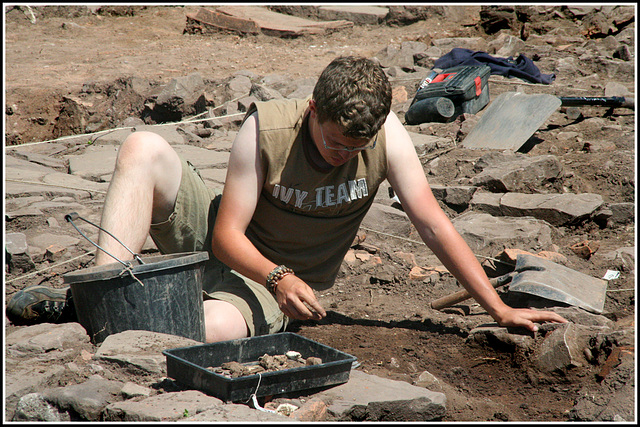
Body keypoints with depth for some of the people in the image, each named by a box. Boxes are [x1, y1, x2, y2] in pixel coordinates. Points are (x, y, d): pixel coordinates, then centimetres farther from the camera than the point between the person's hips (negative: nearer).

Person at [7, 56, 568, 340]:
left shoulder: (387, 134, -18)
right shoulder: (266, 128, -21)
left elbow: (433, 223, -15)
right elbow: (228, 234, -18)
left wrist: (499, 308, -17)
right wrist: (277, 276, -37)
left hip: (285, 284, 0)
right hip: (225, 246, 1)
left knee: (213, 328, -38)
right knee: (143, 148, -23)